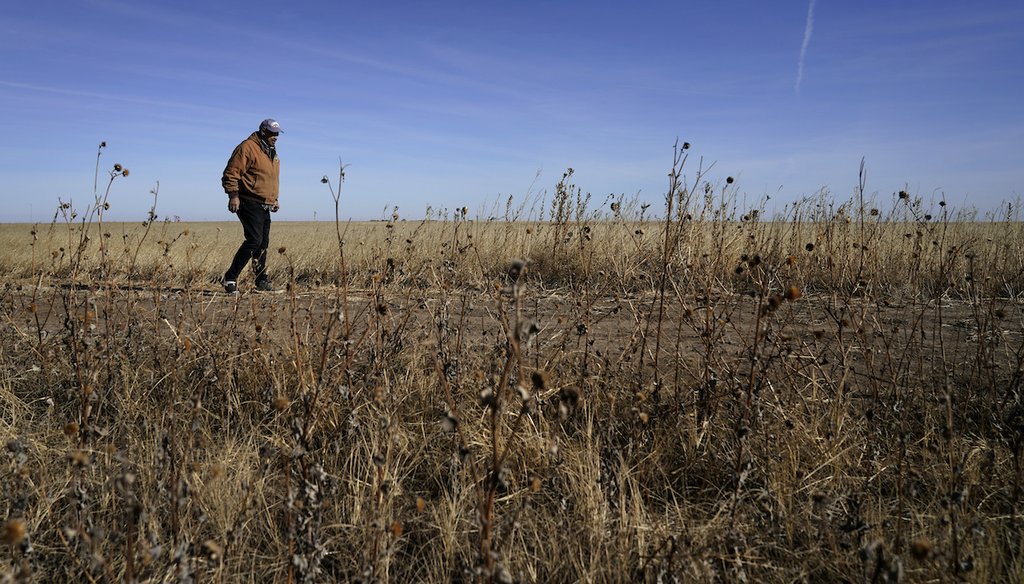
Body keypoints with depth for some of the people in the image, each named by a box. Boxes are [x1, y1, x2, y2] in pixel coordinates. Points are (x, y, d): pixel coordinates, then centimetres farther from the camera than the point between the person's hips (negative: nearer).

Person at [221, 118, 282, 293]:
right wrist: (233, 195, -21)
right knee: (254, 240, -16)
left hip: (265, 206, 9)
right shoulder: (247, 148, -10)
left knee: (263, 243, 10)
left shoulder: (272, 153, 19)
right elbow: (231, 173, -15)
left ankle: (262, 280, 17)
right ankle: (231, 277, -8)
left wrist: (274, 199, 27)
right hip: (249, 204, -9)